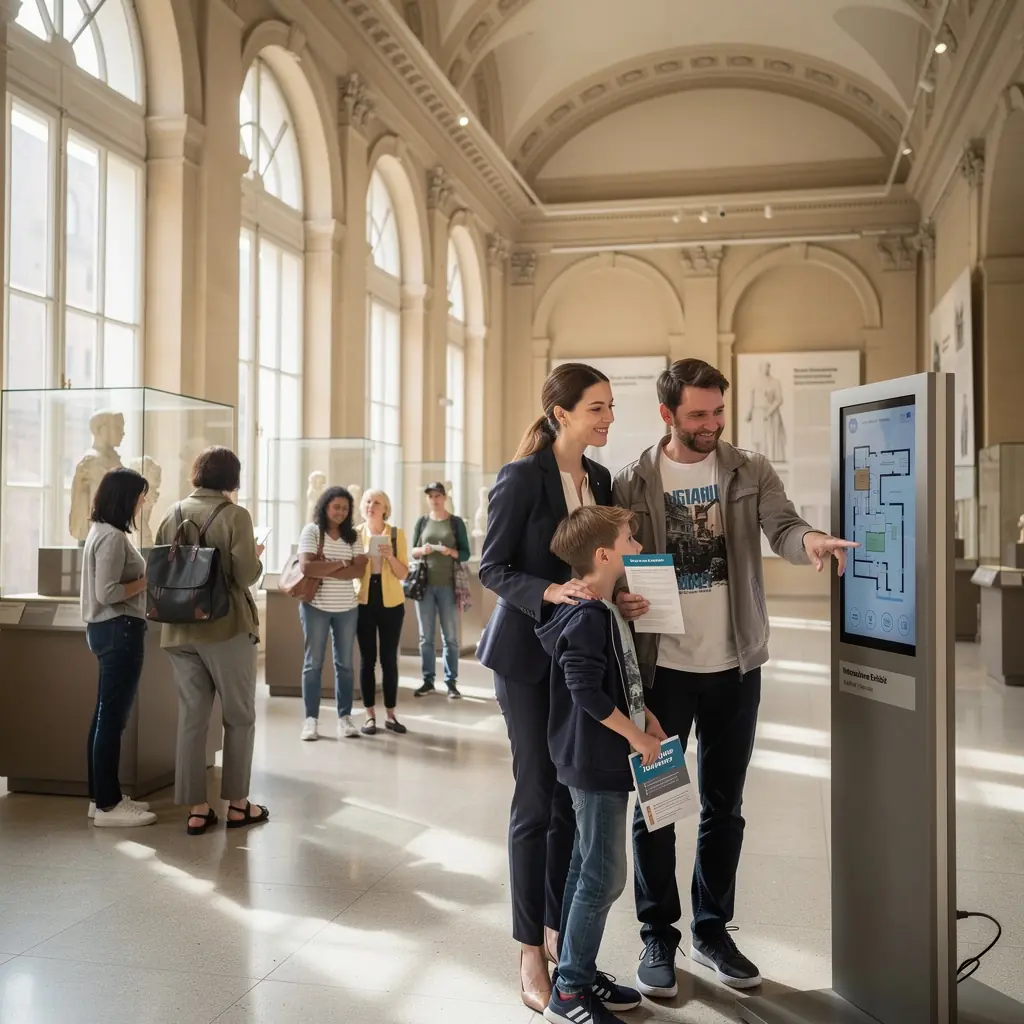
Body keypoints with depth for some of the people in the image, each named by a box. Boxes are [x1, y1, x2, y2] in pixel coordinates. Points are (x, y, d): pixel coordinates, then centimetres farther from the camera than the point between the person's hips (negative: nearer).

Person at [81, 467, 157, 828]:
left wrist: (144, 577, 7)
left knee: (106, 716, 14)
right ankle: (107, 805, 1)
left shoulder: (102, 532, 15)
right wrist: (149, 579, -14)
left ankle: (102, 796, 21)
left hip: (111, 629, 11)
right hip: (119, 631, -11)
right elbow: (107, 593, -22)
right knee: (113, 717, -5)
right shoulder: (112, 537, -16)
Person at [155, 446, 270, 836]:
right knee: (239, 716, 9)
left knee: (191, 717, 8)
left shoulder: (173, 515, 5)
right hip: (226, 627, -4)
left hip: (180, 630, 5)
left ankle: (196, 809, 10)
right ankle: (237, 803, 14)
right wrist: (256, 557, 4)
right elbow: (247, 574, -17)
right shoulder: (234, 514, -10)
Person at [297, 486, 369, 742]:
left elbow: (359, 570, -7)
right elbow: (306, 567, -16)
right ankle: (310, 718, 7)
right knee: (313, 663, 3)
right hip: (316, 606, -3)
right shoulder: (311, 530, -3)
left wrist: (325, 570, -15)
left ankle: (344, 717, 13)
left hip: (347, 608, 3)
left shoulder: (353, 536, 6)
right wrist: (340, 564, -12)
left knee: (345, 663, 7)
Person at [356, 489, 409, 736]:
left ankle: (390, 715, 10)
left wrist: (390, 556, -18)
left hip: (391, 602, 0)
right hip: (364, 601, 1)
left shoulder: (397, 534, 0)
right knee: (367, 658, 1)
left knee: (389, 658, 1)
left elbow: (403, 574, -2)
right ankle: (370, 715, 9)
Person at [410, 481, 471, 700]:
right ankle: (428, 680, 12)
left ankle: (451, 682, 4)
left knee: (450, 636, 0)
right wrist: (422, 550, -10)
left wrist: (451, 552, -17)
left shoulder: (456, 522, 3)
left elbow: (466, 553, 2)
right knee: (425, 636, 5)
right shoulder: (422, 521, 10)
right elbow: (412, 551, 11)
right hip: (425, 584, 2)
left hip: (448, 585, -2)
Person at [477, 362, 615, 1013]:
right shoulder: (521, 478, -10)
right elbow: (492, 567, -10)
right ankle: (531, 954, 12)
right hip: (530, 653, -6)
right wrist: (548, 592, -26)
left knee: (574, 799, 10)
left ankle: (558, 931, 26)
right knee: (537, 799, -1)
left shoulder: (600, 479, 8)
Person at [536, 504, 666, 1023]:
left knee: (587, 870, 16)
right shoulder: (587, 619, -20)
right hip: (597, 764, -10)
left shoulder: (608, 613, 12)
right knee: (603, 877, -3)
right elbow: (586, 692, -25)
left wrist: (646, 718, 11)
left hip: (603, 764, 10)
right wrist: (637, 736, -17)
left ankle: (579, 972, 28)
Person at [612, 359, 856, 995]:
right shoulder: (631, 484, -3)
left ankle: (713, 929, 31)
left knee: (724, 805, 13)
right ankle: (658, 935, 23)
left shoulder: (751, 472, 1)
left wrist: (809, 539, -38)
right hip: (662, 667, -2)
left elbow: (781, 527, -15)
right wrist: (617, 598, -22)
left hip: (734, 665, 2)